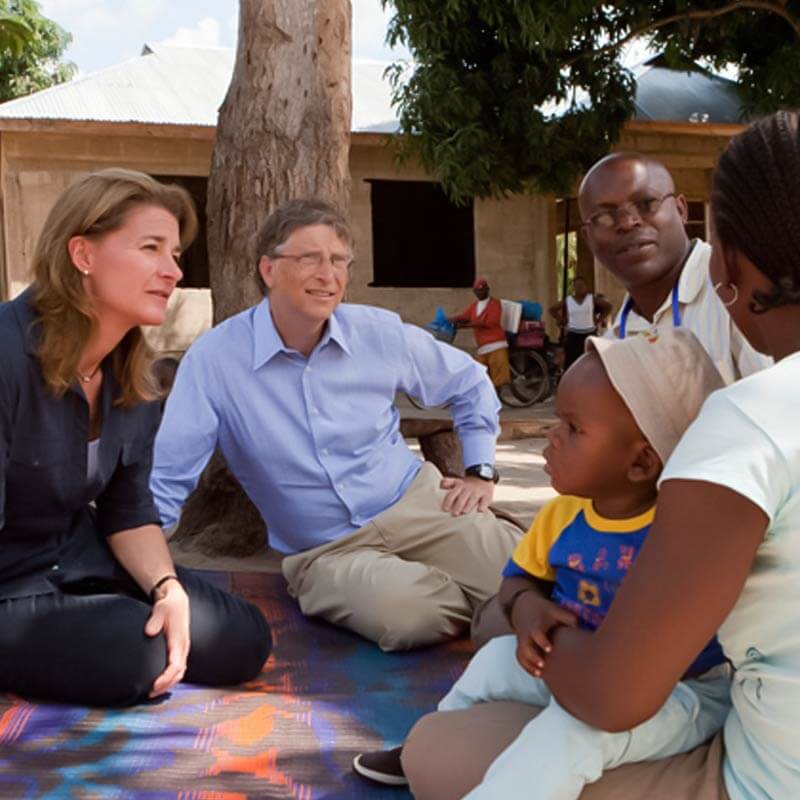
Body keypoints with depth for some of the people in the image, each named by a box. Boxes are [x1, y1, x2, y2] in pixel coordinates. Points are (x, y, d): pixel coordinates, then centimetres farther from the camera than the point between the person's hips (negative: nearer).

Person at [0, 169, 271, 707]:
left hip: (82, 564, 7)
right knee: (136, 653, -26)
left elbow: (128, 508, 2)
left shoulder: (133, 375, -1)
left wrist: (167, 588, -16)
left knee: (242, 642, -1)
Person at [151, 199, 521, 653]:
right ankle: (488, 605, -1)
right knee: (408, 614, -34)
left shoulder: (381, 332, -1)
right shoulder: (214, 359, -12)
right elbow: (165, 478, -11)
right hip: (326, 552, -2)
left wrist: (481, 472, 7)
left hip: (418, 504, 2)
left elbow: (471, 384, 15)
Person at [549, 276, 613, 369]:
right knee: (571, 361, -3)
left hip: (589, 334, 0)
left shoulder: (592, 299, 2)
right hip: (572, 334, 0)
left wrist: (599, 320, 2)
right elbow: (552, 309, 12)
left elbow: (608, 306, 8)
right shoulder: (567, 300, 4)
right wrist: (561, 321, 4)